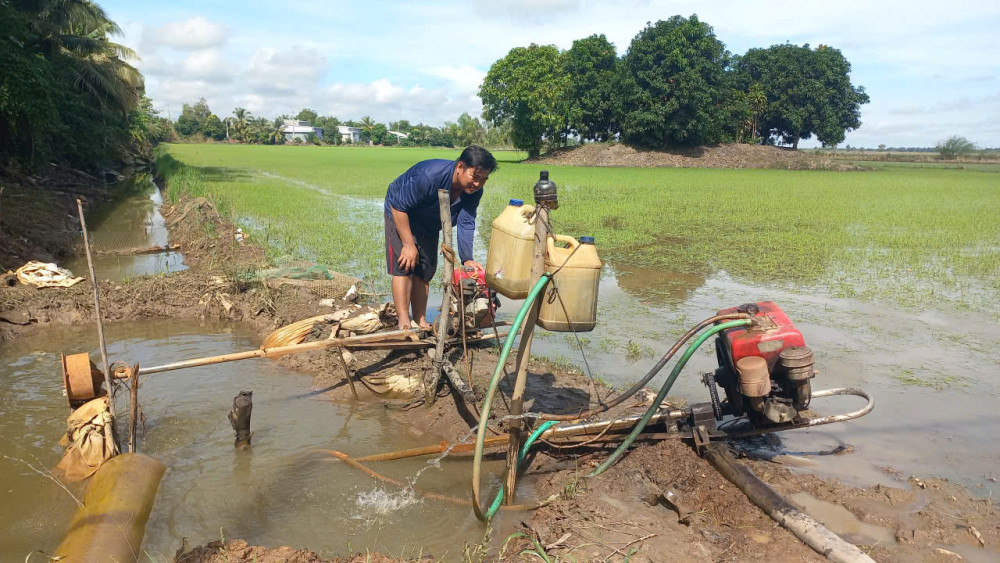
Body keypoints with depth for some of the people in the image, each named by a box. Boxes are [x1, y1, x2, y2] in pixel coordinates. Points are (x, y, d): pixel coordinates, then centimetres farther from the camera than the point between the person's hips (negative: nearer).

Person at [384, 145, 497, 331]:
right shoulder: (429, 176, -40)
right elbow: (398, 207, -32)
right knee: (404, 266, -17)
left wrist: (466, 259, -34)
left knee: (424, 271, 7)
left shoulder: (474, 191, -21)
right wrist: (408, 244, -30)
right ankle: (404, 324, -17)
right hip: (400, 215, -6)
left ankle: (420, 322, 16)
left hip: (428, 224, 6)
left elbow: (466, 224, -21)